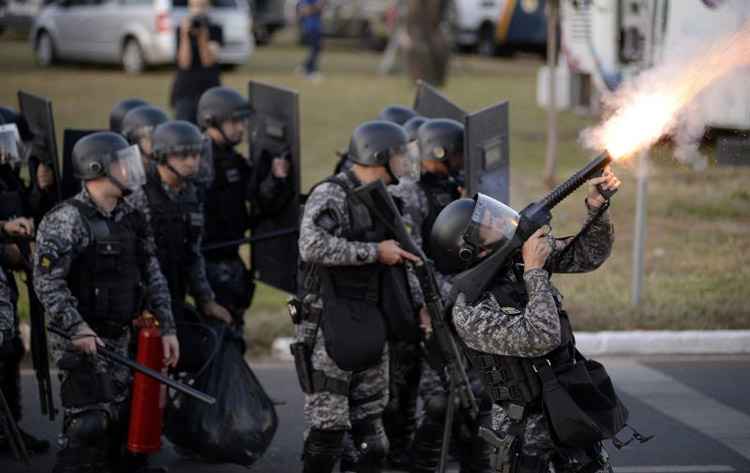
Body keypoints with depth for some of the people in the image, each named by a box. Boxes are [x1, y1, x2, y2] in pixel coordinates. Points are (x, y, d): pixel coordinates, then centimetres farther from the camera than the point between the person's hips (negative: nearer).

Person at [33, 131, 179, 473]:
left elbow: (153, 277, 15)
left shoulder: (130, 220, 10)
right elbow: (46, 281, -19)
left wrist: (167, 328, 9)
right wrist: (78, 329, -25)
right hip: (80, 341, -7)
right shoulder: (66, 220, -13)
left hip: (119, 338, 8)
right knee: (91, 420, -13)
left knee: (122, 417, 11)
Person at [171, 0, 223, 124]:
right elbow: (185, 63, -8)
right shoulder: (181, 31, 3)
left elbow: (208, 61, -8)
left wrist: (203, 36, -20)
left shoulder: (215, 31, 3)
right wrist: (185, 35, -16)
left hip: (210, 91, 0)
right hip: (185, 93, 0)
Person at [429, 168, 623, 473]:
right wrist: (535, 270, -26)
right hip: (528, 426, -7)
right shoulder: (469, 313, -23)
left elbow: (587, 255, 2)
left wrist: (597, 206, -15)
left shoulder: (520, 255, -4)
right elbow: (540, 339, -33)